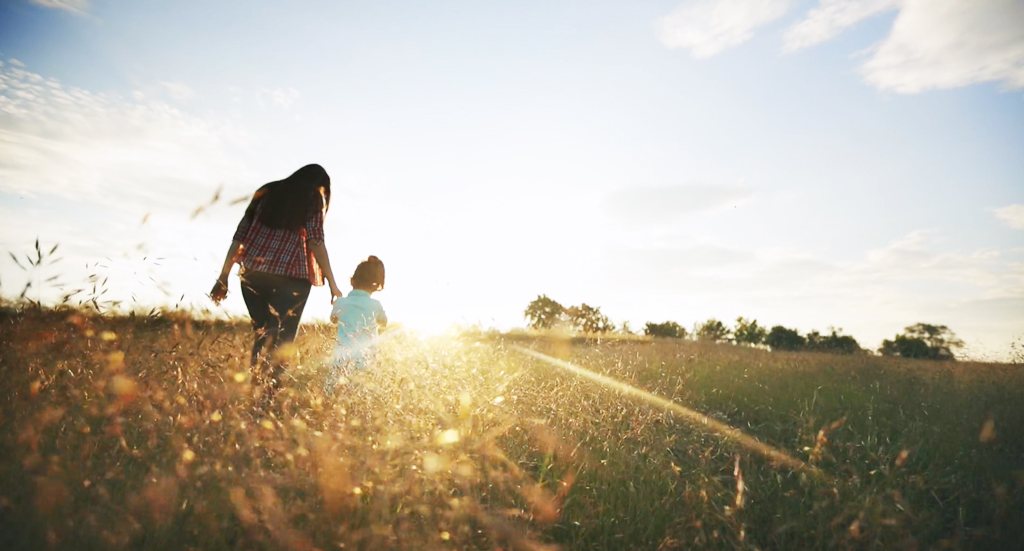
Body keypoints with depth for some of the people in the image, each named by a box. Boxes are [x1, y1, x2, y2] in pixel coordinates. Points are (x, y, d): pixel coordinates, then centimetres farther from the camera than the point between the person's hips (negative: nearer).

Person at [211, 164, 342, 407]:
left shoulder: (267, 192, 21)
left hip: (253, 274, 5)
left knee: (262, 336, 15)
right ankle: (264, 398, -11)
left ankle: (255, 394, 13)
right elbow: (315, 241, -7)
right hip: (291, 276, -4)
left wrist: (223, 277, 17)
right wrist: (332, 283, -9)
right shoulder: (314, 197, 8)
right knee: (280, 341, -2)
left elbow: (240, 236, 15)